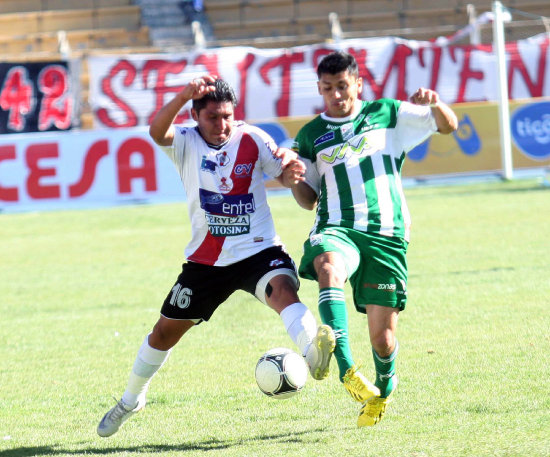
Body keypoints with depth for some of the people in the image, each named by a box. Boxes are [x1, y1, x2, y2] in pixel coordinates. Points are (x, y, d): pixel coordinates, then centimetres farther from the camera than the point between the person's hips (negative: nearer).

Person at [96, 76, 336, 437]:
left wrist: (290, 163, -28)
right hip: (206, 258, 2)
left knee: (283, 289, -35)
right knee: (165, 331, 12)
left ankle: (313, 351, -61)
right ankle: (130, 401, 35)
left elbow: (286, 175, -3)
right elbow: (157, 132, -27)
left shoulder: (252, 140, -2)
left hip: (258, 251, -2)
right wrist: (185, 95, -45)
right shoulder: (186, 143, -5)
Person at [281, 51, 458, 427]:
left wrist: (434, 103, -11)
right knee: (328, 266, -38)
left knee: (382, 334, -3)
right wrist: (294, 182, -1)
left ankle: (384, 391, 32)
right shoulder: (311, 135, 16)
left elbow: (448, 125, 11)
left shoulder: (386, 115, 12)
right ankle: (347, 369, -45)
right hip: (337, 229, 0)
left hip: (386, 234, 0)